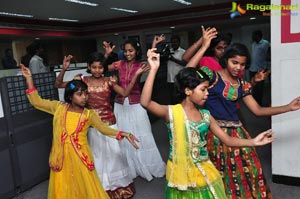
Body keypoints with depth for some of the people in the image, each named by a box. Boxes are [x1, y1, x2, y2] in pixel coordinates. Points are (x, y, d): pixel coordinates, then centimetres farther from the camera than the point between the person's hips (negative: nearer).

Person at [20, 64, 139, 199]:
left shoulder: (89, 114, -2)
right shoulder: (59, 107, 0)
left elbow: (104, 129, -5)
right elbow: (36, 102, 3)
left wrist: (123, 134, -19)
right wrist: (29, 79, -2)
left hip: (80, 156, -1)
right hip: (61, 157, 1)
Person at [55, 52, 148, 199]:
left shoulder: (109, 81, -3)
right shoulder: (84, 81, -4)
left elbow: (125, 93, -11)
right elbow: (58, 84, -5)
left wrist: (135, 76, -20)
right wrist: (64, 69, -21)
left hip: (109, 122, 0)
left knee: (112, 153, 13)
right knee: (96, 155, 14)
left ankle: (116, 184, 35)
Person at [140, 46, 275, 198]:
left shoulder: (206, 115, 0)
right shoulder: (171, 112, -14)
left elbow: (227, 140, 4)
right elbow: (145, 103, -31)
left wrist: (253, 142, -10)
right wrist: (154, 69, -35)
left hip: (204, 174, 4)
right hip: (181, 175, -4)